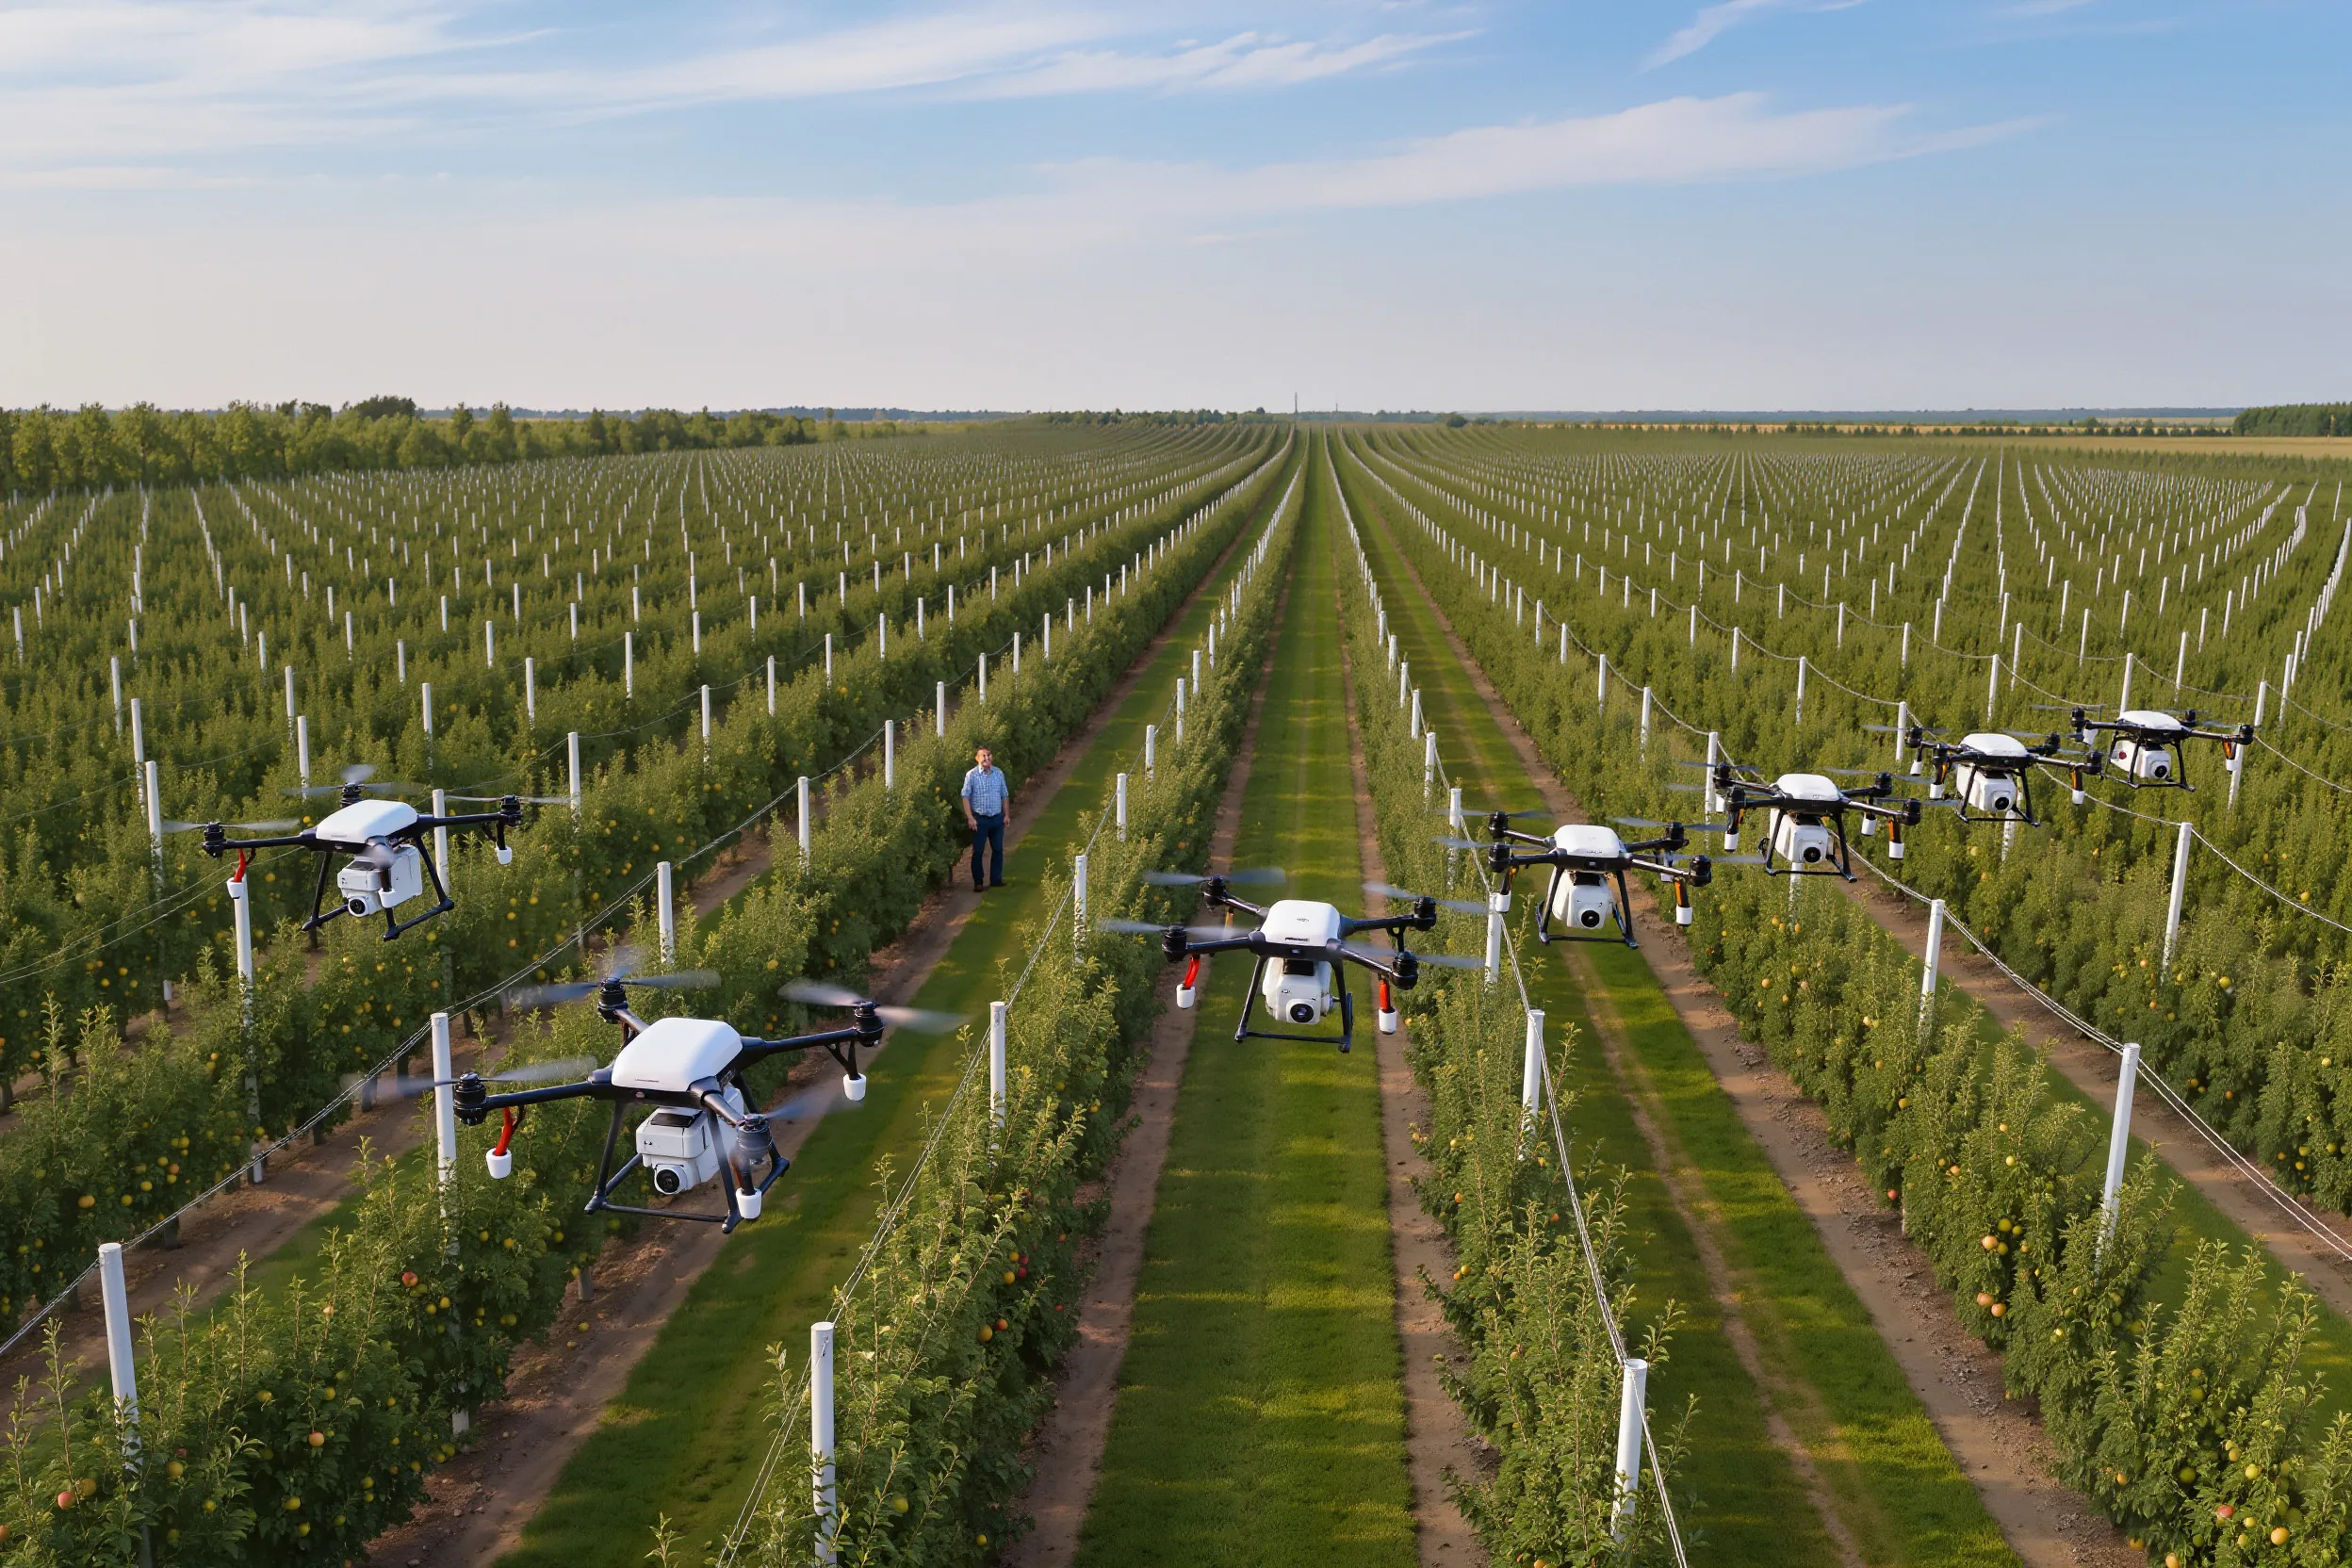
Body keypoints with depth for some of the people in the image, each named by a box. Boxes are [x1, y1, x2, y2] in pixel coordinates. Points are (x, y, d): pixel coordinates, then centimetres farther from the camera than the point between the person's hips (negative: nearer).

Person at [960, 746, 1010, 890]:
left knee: (998, 850, 10)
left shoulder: (998, 774, 5)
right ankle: (978, 882, 11)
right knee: (977, 851, 1)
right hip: (979, 819, -4)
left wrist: (1006, 815, 8)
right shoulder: (971, 775, -8)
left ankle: (996, 879, 21)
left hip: (997, 818, 4)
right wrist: (970, 818, -14)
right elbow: (965, 797, -8)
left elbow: (1005, 795, 13)